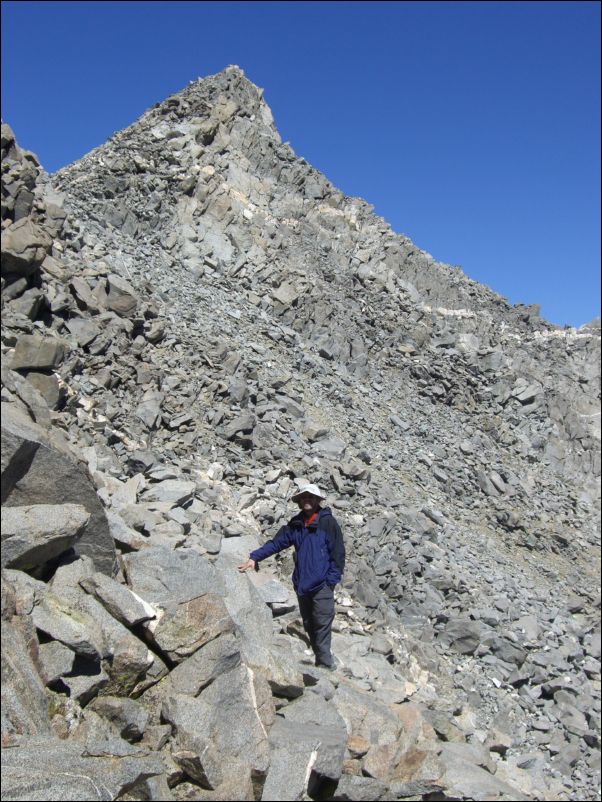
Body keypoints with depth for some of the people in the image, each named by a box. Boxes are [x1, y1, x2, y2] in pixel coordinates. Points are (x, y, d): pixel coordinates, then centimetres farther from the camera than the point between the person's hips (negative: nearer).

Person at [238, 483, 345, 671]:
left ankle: (325, 664, 0)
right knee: (309, 625, 12)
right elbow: (276, 543, 8)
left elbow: (338, 553, -7)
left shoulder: (327, 522, -6)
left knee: (322, 624, -7)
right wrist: (254, 557, -3)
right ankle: (322, 662, 24)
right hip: (302, 584, 6)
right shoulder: (295, 524, 11)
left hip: (322, 585, -6)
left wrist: (331, 580, -11)